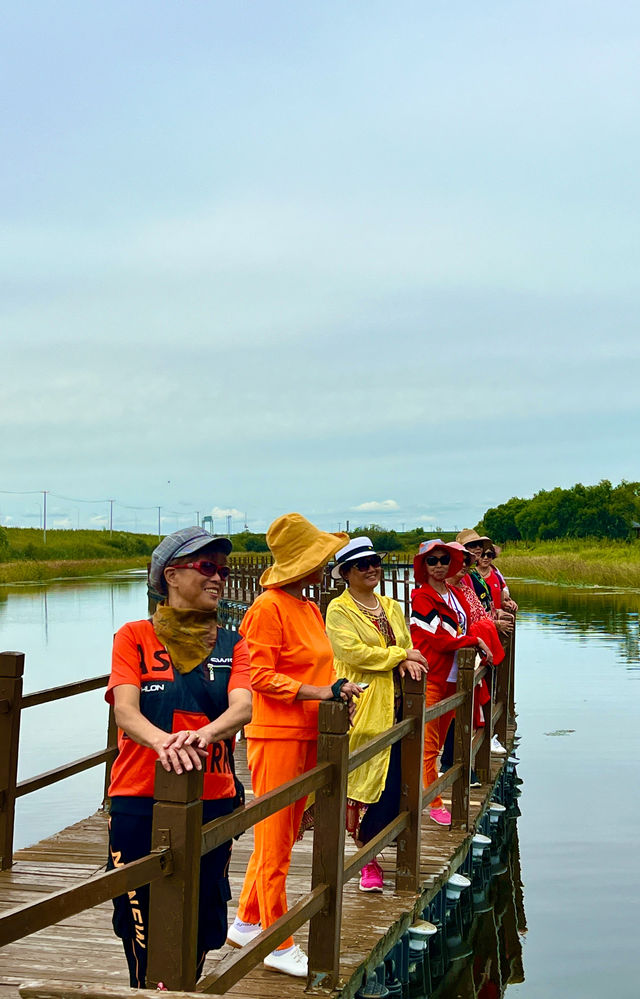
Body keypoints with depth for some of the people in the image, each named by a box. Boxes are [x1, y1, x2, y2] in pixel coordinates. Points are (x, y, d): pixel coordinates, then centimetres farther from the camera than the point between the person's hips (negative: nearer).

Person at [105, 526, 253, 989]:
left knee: (200, 925, 10)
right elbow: (125, 711, -13)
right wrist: (164, 741, -35)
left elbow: (242, 708, -10)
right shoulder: (135, 637, 1)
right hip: (140, 802, -2)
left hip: (213, 802, 2)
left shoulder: (232, 644, 8)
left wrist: (202, 734, -33)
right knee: (143, 930, 2)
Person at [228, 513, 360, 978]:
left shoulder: (310, 608, 13)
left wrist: (337, 691, 3)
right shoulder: (269, 607, -13)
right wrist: (318, 692, -23)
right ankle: (278, 944, 10)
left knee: (283, 837, 16)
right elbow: (261, 677, -17)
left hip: (307, 732, 9)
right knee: (275, 842, 1)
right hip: (276, 734, -9)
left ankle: (246, 923, 29)